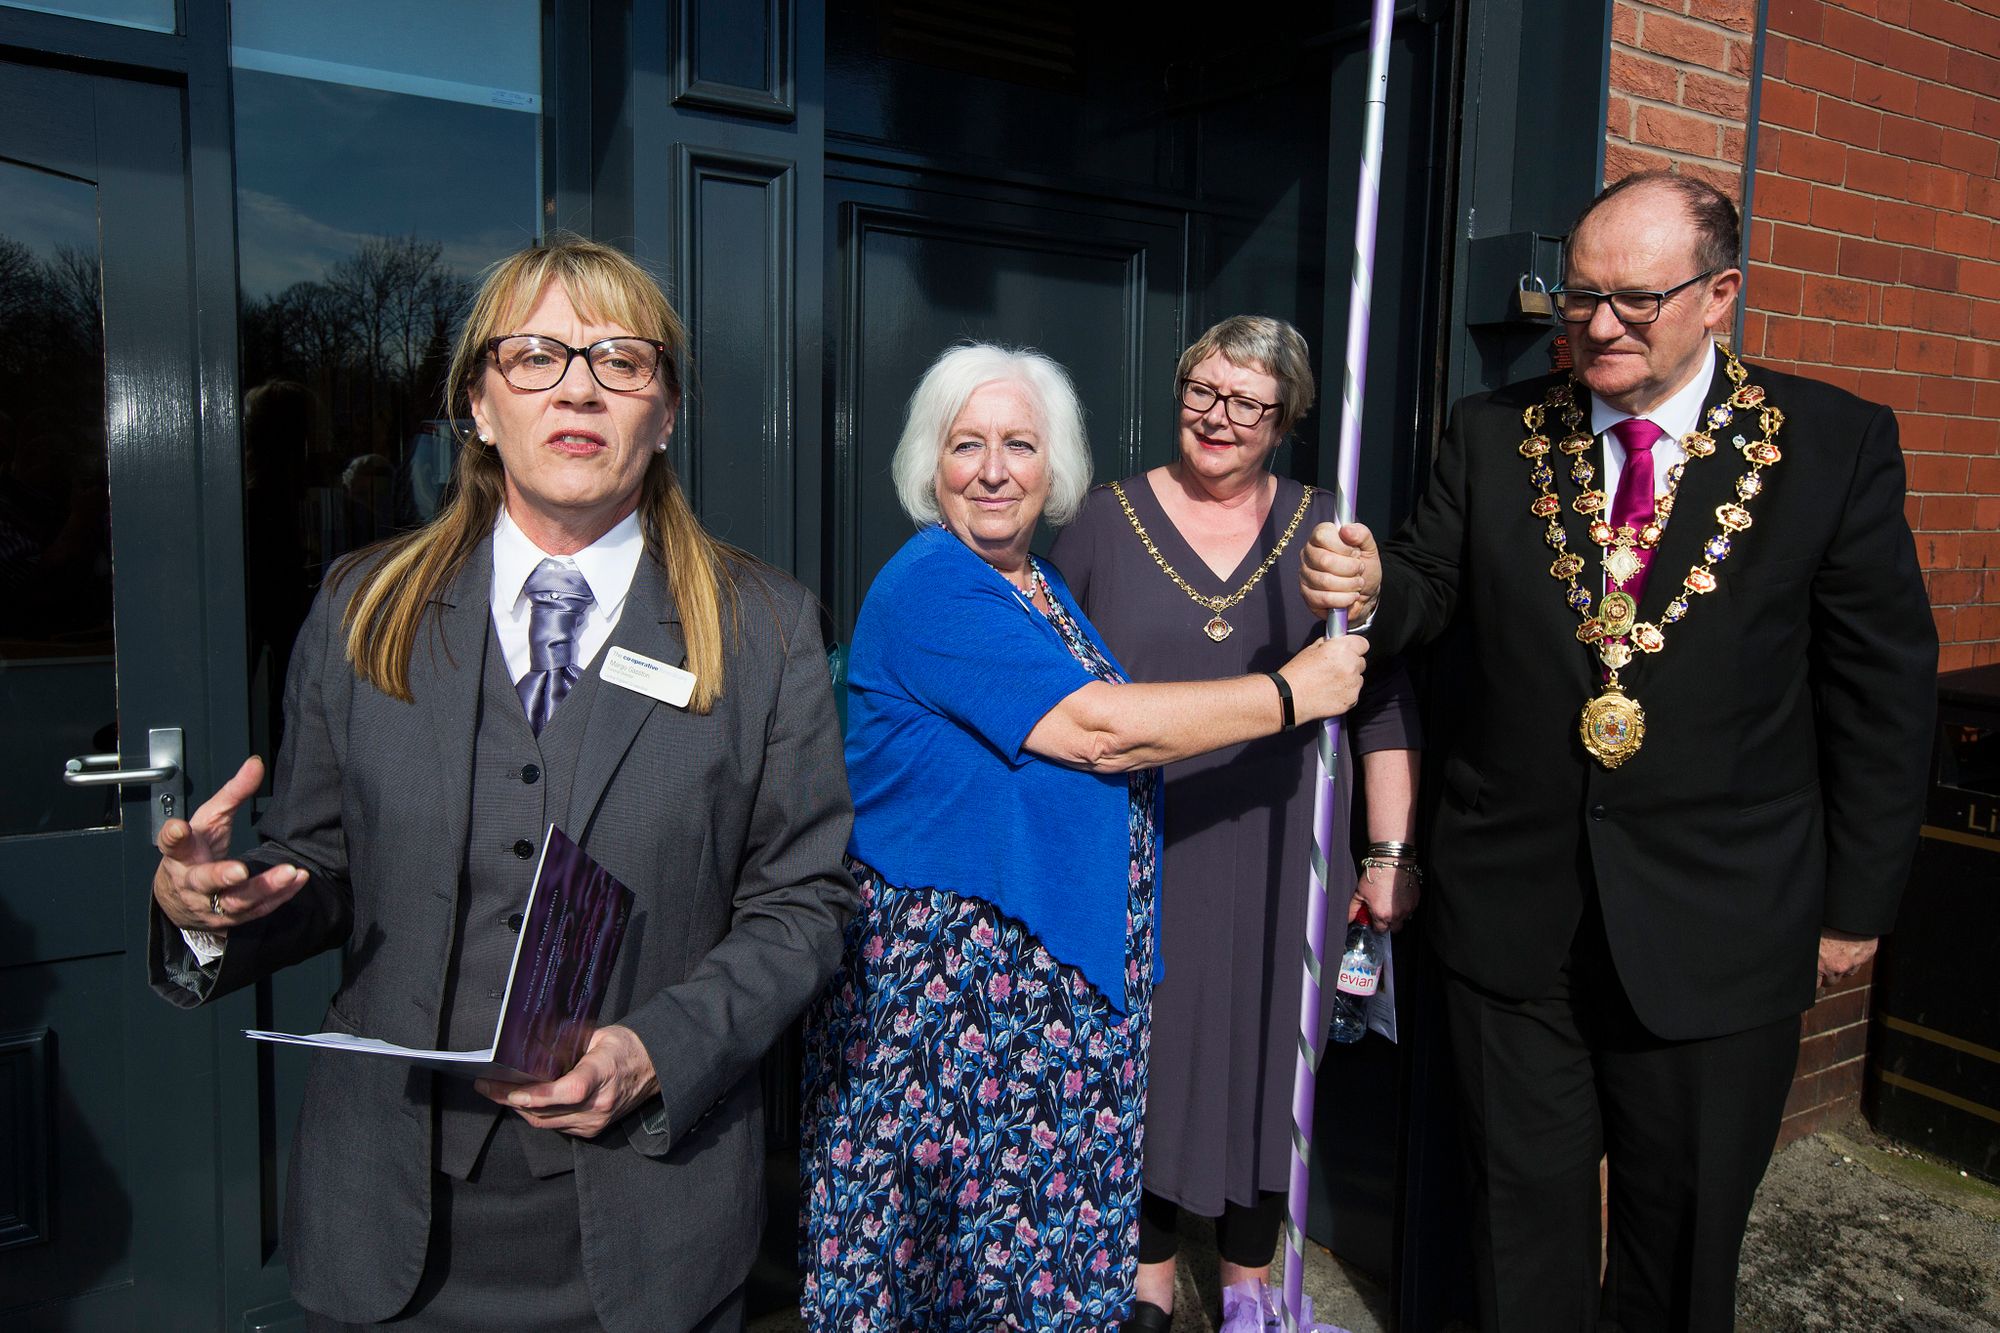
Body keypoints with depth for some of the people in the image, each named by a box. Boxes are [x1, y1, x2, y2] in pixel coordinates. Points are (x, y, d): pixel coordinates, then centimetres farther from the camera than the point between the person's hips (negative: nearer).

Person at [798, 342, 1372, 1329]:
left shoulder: (1044, 581, 11)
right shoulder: (930, 587, -16)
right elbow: (1095, 730, -21)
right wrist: (1292, 693, -13)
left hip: (1067, 968, 8)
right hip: (950, 975, -8)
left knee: (1063, 1224, 15)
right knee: (958, 1220, 6)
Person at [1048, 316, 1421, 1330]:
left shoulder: (1323, 529, 3)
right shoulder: (1103, 523, 1)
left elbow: (1382, 700, 3)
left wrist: (1391, 852, -1)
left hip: (1279, 863, 1)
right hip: (1135, 864, 0)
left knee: (1265, 1070, 12)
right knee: (1144, 1067, 10)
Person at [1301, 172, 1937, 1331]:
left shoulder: (1839, 443, -5)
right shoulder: (1494, 435, 1)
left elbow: (1883, 688, -2)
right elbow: (1435, 590, 4)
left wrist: (1858, 900, -1)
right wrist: (1374, 587, -20)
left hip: (1718, 926, -1)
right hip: (1514, 912, 2)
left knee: (1686, 1232, 18)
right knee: (1528, 1211, 18)